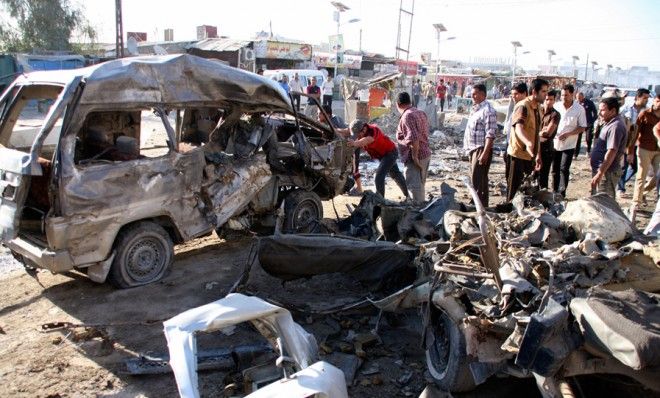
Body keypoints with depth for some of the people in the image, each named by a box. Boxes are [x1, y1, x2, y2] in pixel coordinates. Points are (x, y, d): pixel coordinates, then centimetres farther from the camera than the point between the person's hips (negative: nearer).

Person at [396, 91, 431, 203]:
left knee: (414, 186, -3)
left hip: (415, 157, -10)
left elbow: (414, 138, -27)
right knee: (419, 185, 20)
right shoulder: (420, 112, 11)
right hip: (425, 153, 10)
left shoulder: (407, 116, -17)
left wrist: (414, 157, -23)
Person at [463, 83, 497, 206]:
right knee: (474, 179, 16)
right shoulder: (475, 108, 15)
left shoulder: (488, 110, -15)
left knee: (478, 181, -7)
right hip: (473, 149, 10)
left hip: (481, 149, -10)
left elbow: (490, 134, -21)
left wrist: (485, 153, -25)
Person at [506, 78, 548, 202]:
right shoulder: (523, 106, -15)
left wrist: (538, 155, 20)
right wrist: (528, 143, -52)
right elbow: (518, 128, -33)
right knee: (515, 187, -2)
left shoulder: (538, 107, 13)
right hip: (519, 153, -8)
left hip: (530, 155, 9)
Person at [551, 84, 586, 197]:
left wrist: (568, 134, -19)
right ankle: (554, 192, 23)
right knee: (555, 169, 11)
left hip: (568, 145, -3)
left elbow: (582, 127, -6)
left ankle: (561, 193, 4)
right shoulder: (556, 106, -2)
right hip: (555, 143, 3)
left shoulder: (579, 109, -10)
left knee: (564, 169, -3)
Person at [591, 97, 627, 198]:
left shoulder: (616, 126, -20)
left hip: (607, 172, -10)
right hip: (599, 169, 10)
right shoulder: (610, 123, 12)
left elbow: (611, 152, -26)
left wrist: (600, 174, -27)